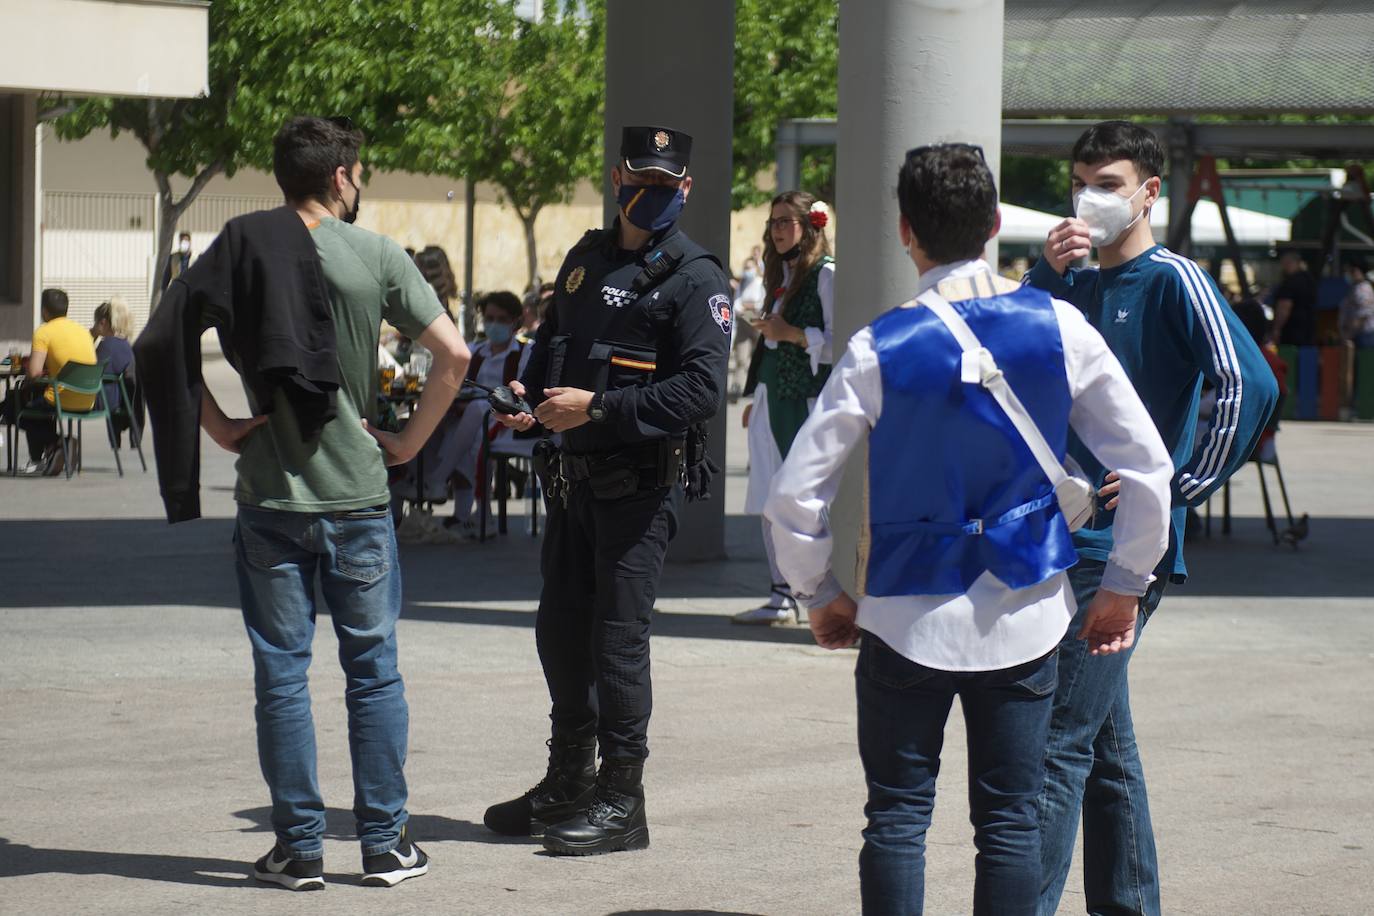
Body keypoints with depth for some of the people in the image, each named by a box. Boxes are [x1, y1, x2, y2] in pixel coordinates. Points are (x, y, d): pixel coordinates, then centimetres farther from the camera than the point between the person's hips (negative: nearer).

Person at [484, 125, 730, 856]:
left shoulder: (694, 279, -8)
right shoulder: (585, 259, 15)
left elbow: (701, 389, -17)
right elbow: (551, 346, 26)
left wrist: (598, 407, -21)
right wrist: (528, 399, 4)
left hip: (640, 484, -7)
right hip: (574, 477, 7)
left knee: (618, 636, -5)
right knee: (561, 630, 13)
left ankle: (620, 803, 2)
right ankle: (568, 784, 26)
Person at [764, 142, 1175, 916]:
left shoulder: (880, 350, -10)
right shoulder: (1059, 326, -4)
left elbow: (796, 495, -9)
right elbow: (1148, 463, -1)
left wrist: (820, 592, 7)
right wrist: (1127, 583, 10)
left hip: (910, 613, -2)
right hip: (1029, 609, 2)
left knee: (898, 816, 4)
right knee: (1010, 820, 6)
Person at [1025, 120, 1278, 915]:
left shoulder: (1172, 280, -8)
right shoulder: (1077, 286, 14)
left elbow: (1251, 384, -19)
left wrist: (1185, 486, -16)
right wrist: (1046, 275, -6)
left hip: (1126, 550, -8)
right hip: (1068, 543, 8)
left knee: (1059, 745, -12)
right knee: (1105, 745, 14)